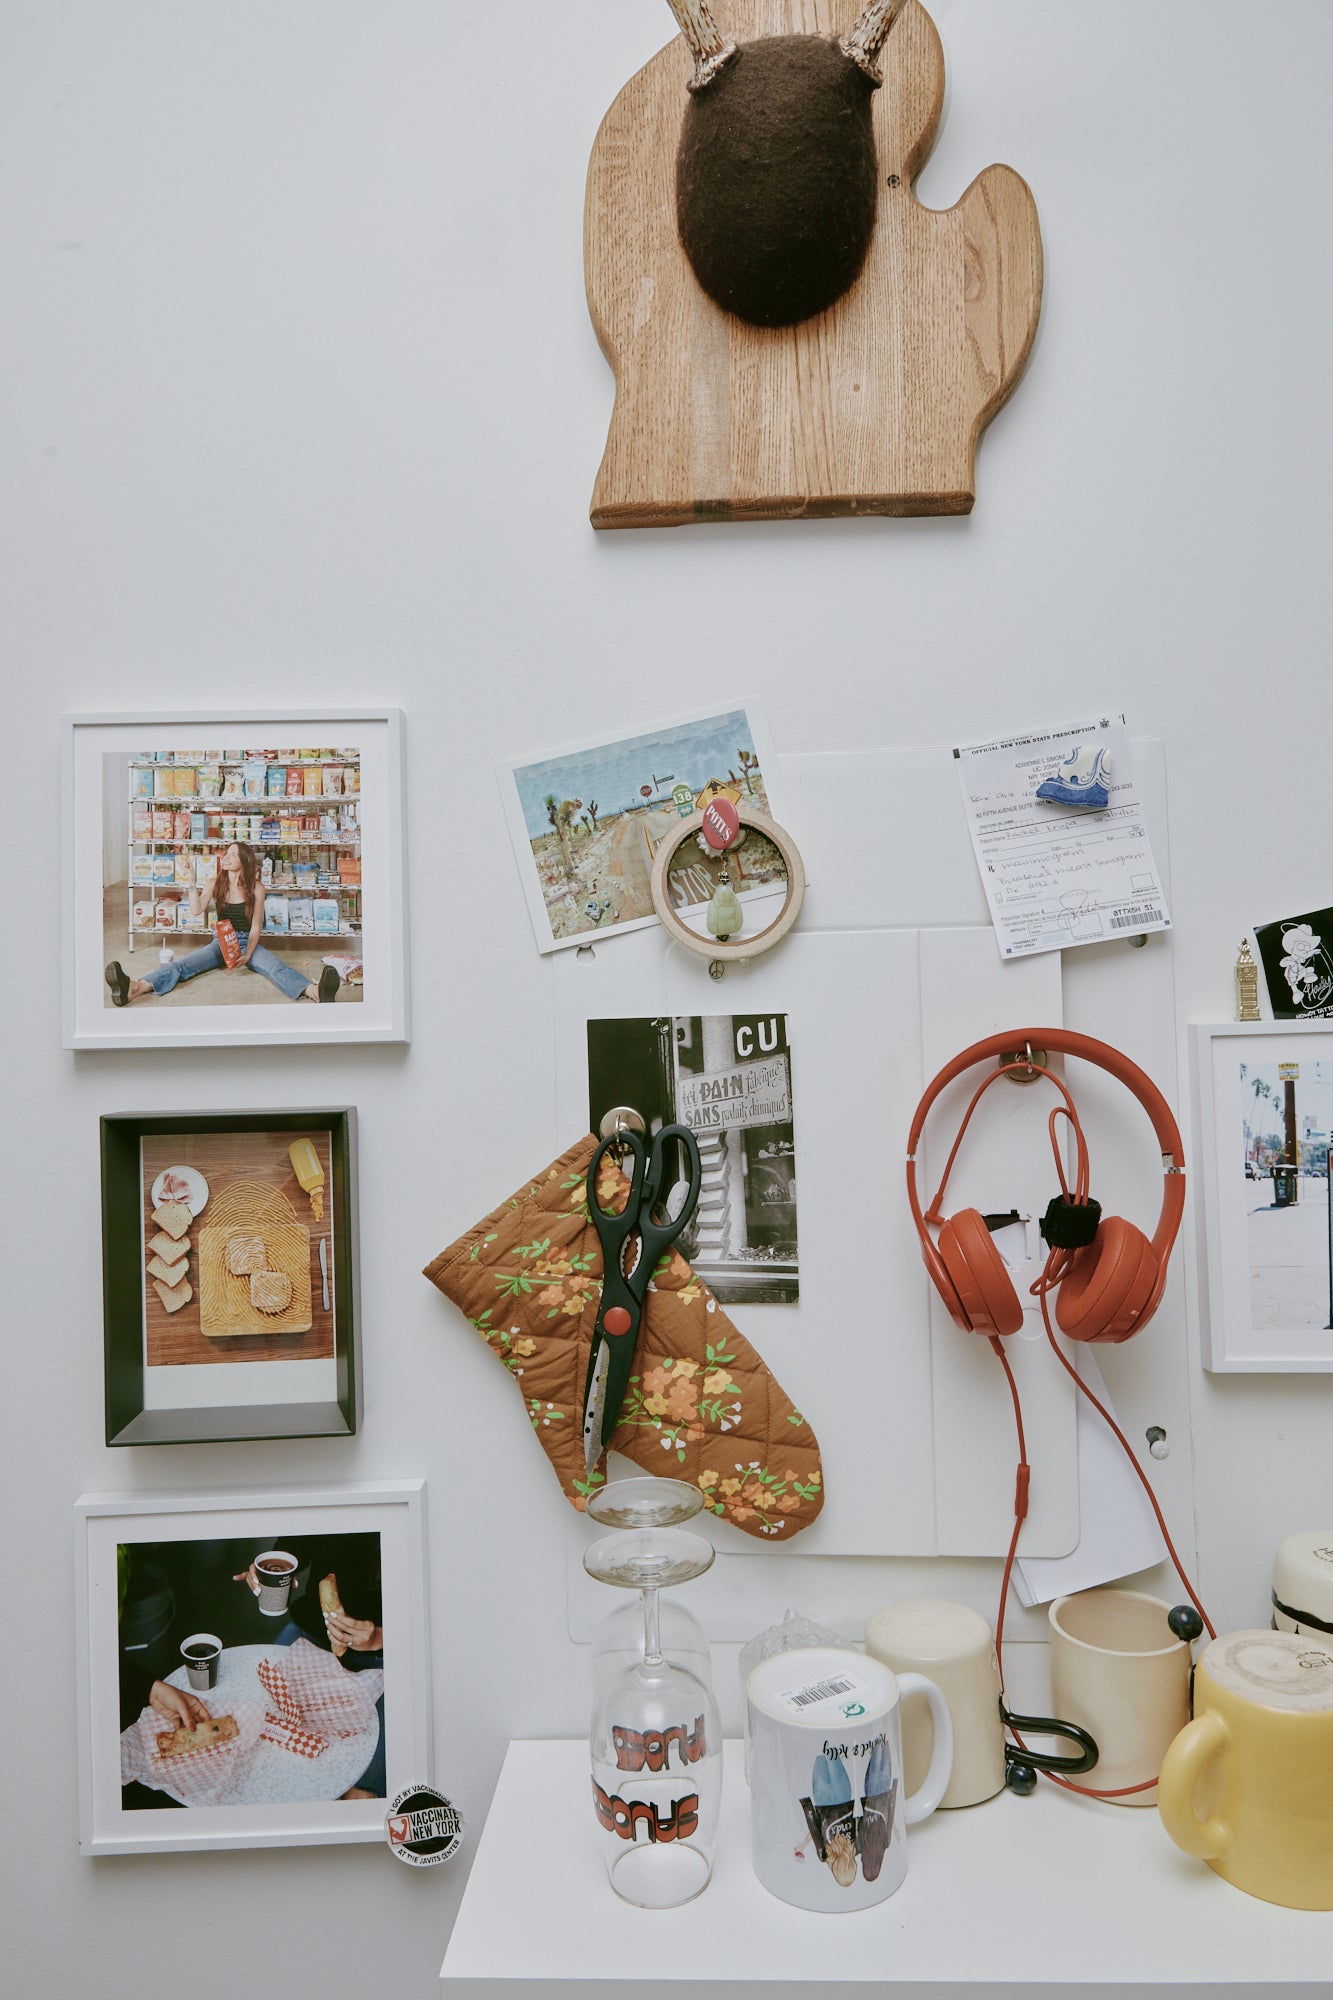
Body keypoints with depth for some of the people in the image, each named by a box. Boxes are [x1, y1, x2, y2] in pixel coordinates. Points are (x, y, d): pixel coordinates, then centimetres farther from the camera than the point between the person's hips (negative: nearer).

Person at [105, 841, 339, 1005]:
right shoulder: (215, 884, 4)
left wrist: (247, 955, -21)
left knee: (276, 966, -34)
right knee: (182, 964, -26)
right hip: (220, 942, 2)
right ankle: (134, 988, -54)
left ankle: (315, 993, -66)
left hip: (248, 942, -2)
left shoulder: (256, 888, -3)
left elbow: (256, 927, -6)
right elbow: (196, 911, -10)